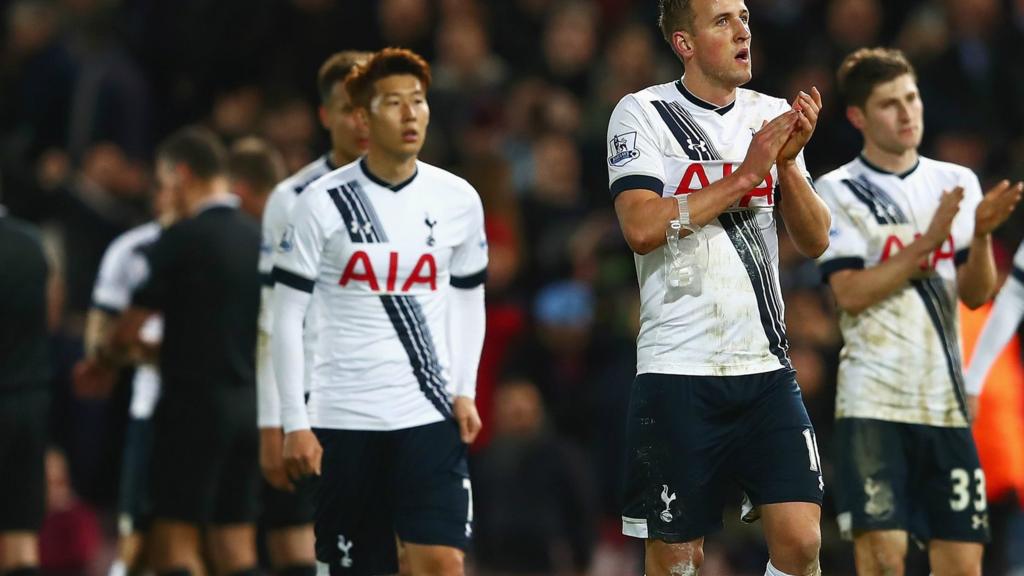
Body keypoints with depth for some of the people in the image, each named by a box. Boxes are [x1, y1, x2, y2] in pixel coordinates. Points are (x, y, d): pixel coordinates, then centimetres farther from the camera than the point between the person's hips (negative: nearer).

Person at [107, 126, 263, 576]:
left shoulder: (182, 240, -11)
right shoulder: (258, 239, 9)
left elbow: (128, 331, -9)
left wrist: (104, 361, 14)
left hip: (194, 402, -7)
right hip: (249, 401, 7)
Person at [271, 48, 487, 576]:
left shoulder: (457, 200, 4)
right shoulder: (323, 203, -4)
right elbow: (287, 318, -1)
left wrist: (464, 392, 3)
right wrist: (295, 423, -6)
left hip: (429, 414, 1)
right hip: (343, 418, -1)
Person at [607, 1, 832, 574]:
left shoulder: (773, 116, 11)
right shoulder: (642, 113, -3)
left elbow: (815, 241, 8)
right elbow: (642, 228, -17)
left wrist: (788, 162, -8)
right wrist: (747, 175, -15)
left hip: (766, 370, 4)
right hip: (679, 371, -4)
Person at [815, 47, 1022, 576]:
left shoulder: (956, 183, 12)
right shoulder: (838, 191, 1)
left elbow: (976, 294, 4)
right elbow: (849, 293, -10)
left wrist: (981, 235, -14)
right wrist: (925, 244, -17)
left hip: (945, 403, 4)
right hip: (874, 401, -4)